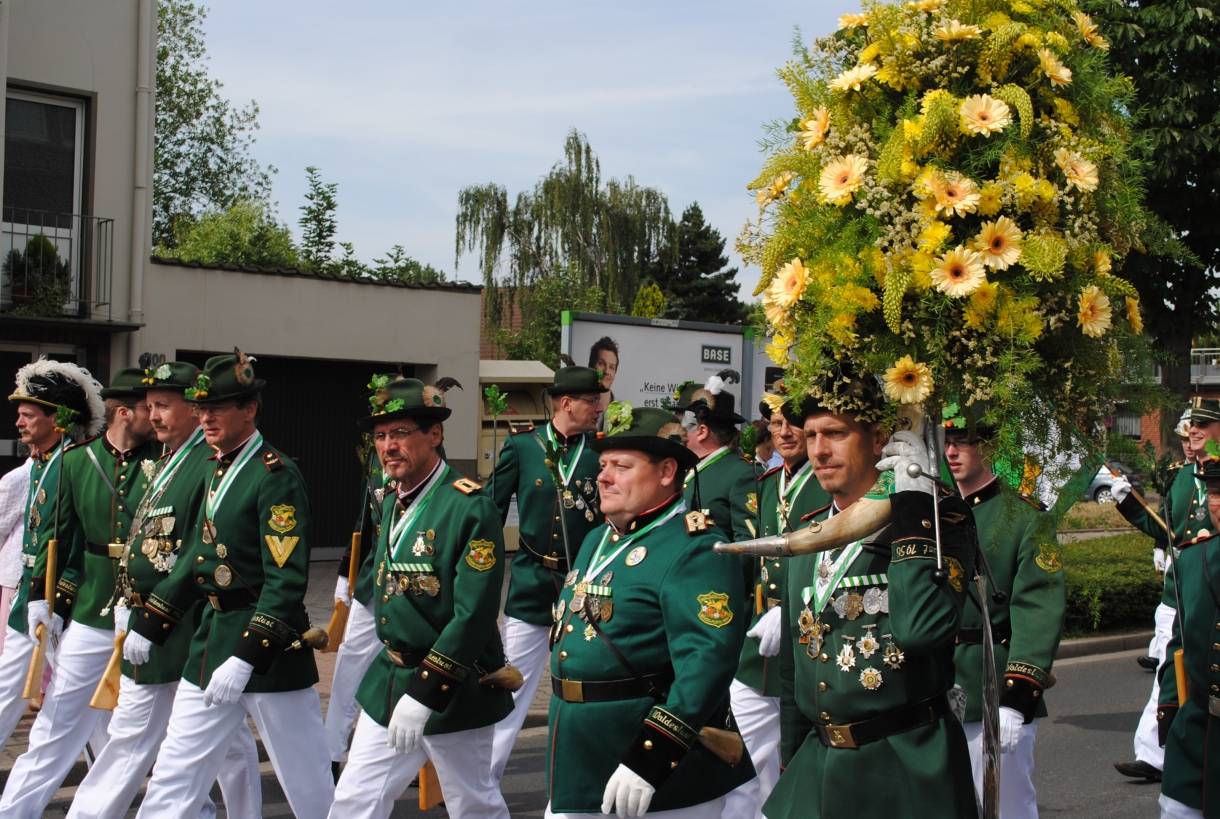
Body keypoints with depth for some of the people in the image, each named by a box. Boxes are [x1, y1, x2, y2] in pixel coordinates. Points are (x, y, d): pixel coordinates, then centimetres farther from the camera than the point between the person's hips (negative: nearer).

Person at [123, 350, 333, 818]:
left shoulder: (275, 476, -16)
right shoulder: (218, 469, 11)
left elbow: (287, 580, -22)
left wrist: (244, 658, -26)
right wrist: (147, 626, 20)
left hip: (268, 646, -8)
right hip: (211, 637, 9)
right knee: (173, 777, 12)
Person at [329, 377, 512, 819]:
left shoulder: (471, 508, -18)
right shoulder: (392, 504, 8)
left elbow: (473, 615, -24)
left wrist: (424, 692, -26)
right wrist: (398, 676, 18)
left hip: (453, 692, -7)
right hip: (387, 682, 7)